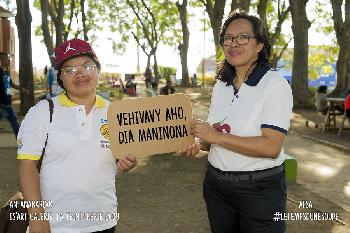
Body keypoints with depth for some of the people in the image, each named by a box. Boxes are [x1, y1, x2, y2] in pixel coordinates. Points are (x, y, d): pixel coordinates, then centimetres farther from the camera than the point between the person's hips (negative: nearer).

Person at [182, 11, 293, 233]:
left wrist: (216, 136, -23)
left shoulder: (275, 84, -14)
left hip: (260, 188, -6)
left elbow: (271, 147, -23)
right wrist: (200, 145, -5)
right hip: (216, 183, 6)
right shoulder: (220, 86, 6)